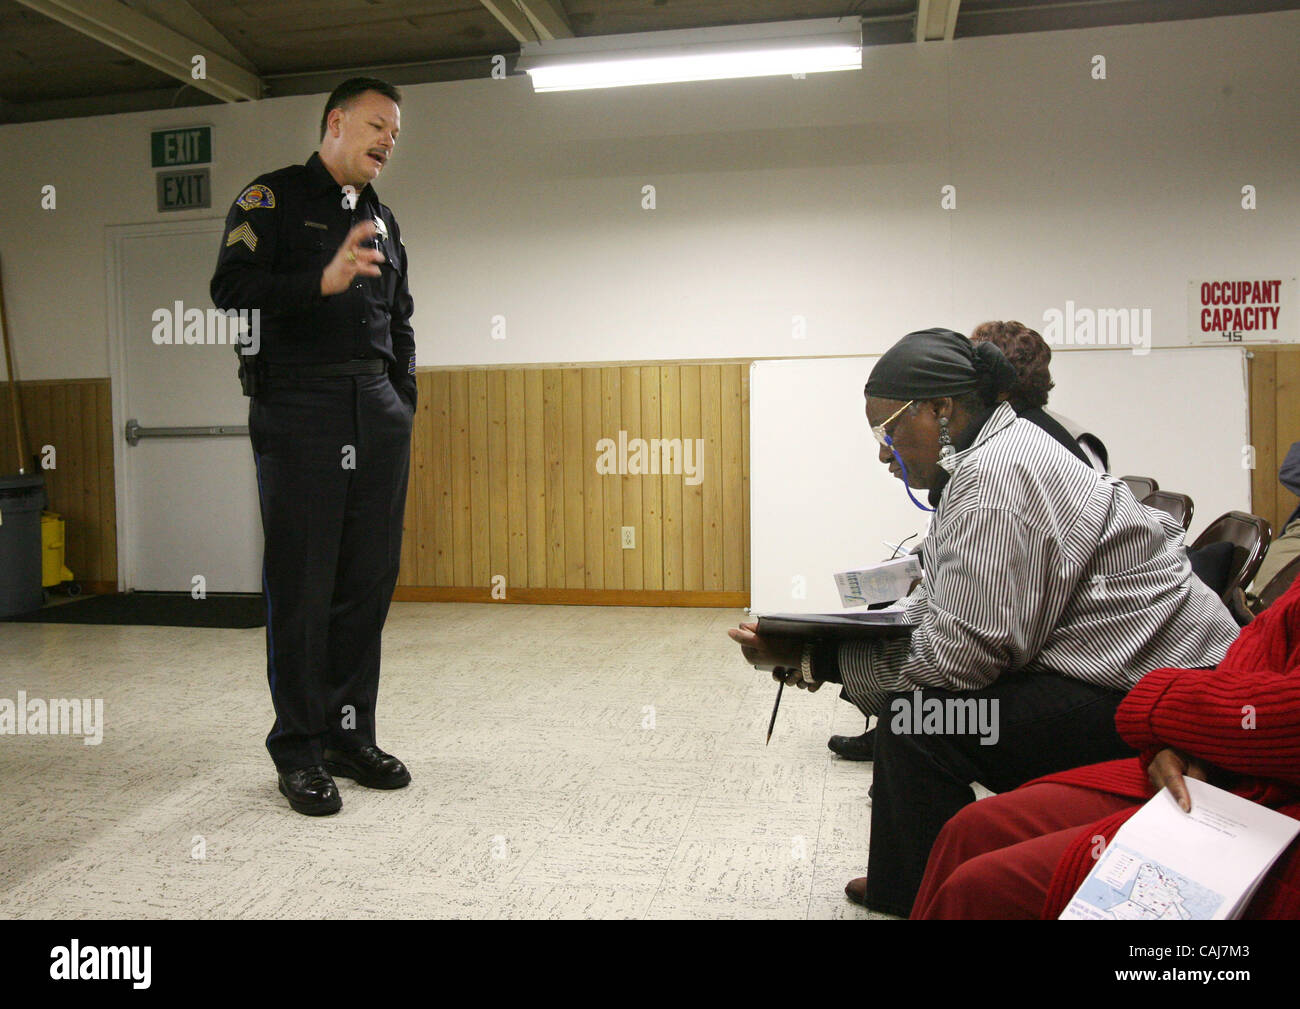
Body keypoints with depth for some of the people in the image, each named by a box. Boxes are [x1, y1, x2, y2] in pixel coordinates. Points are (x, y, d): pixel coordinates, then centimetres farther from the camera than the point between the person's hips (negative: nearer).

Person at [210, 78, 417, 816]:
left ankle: (351, 735, 16)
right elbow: (232, 288, -10)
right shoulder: (275, 197, 4)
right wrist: (322, 282, -23)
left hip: (378, 412, 6)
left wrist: (403, 403, 15)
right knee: (303, 584, -4)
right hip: (298, 408, -5)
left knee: (370, 580, 5)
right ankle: (300, 749, 7)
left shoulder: (384, 221, 22)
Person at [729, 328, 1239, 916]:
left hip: (1153, 701, -11)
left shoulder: (997, 474, -21)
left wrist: (809, 660, -19)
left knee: (916, 714, -21)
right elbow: (931, 612, 9)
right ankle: (900, 887, 24)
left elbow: (959, 654, -25)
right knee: (907, 690, 11)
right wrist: (807, 646, -2)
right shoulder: (987, 459, 13)